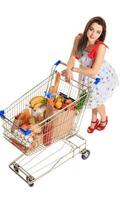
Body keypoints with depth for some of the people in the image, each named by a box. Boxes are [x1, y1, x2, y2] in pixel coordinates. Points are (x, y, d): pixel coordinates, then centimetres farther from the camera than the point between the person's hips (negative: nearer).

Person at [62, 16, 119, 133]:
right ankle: (94, 120, 50)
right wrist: (68, 70, -29)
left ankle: (104, 119, 48)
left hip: (102, 76, -5)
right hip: (87, 74, 5)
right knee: (91, 98, 23)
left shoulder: (101, 47, -38)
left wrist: (73, 69, -28)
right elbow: (73, 55, -12)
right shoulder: (79, 38, -23)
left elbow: (93, 71, -35)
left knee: (97, 100, 14)